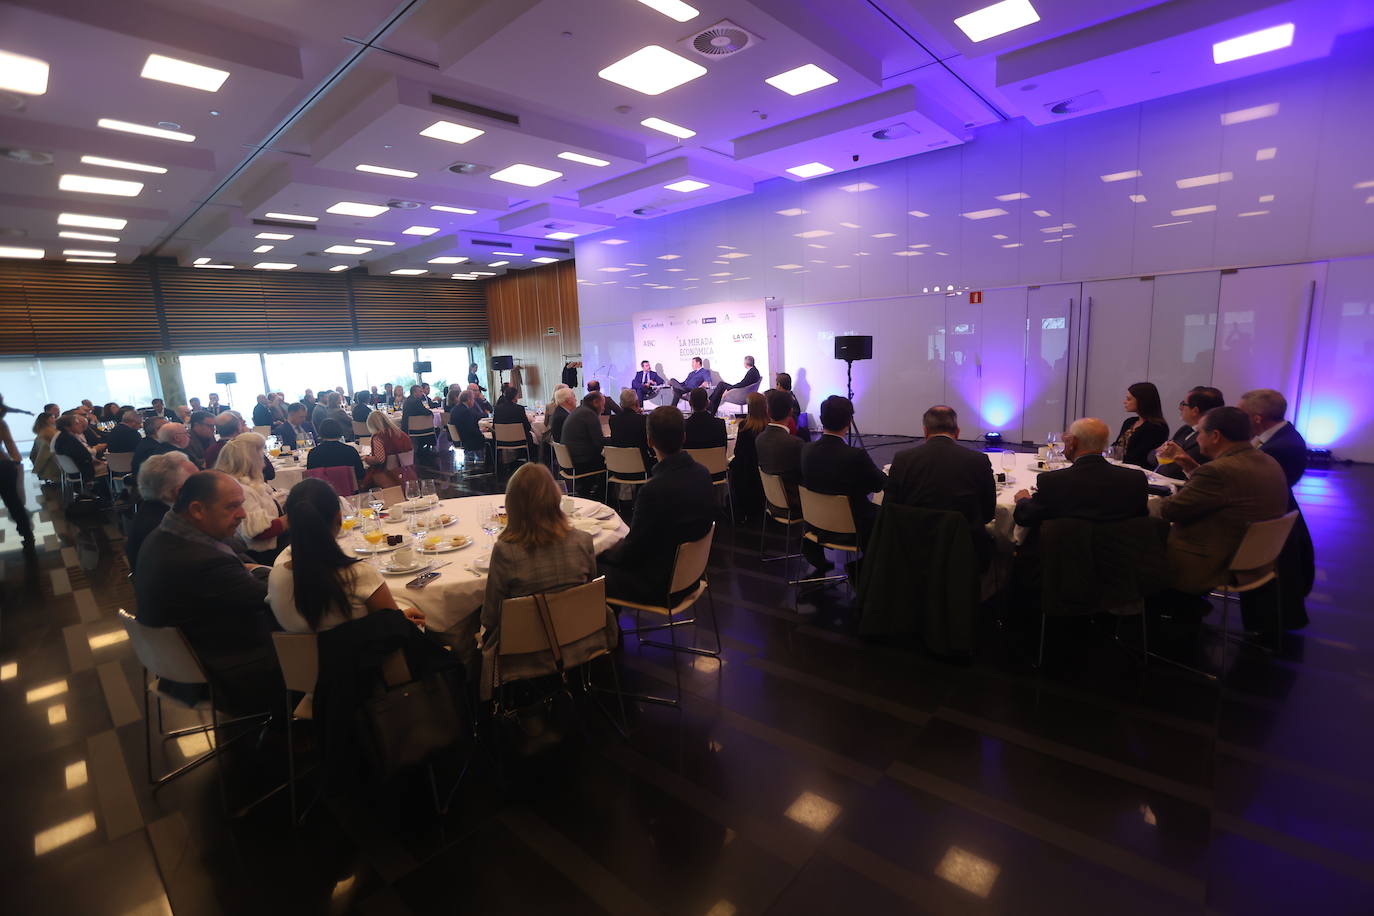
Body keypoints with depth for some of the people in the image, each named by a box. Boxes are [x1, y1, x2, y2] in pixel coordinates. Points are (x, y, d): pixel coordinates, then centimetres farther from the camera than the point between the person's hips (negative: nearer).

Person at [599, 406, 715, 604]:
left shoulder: (654, 489, -30)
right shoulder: (703, 474, -6)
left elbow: (632, 550, -19)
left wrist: (609, 551, 4)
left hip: (657, 585, -8)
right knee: (609, 554, 20)